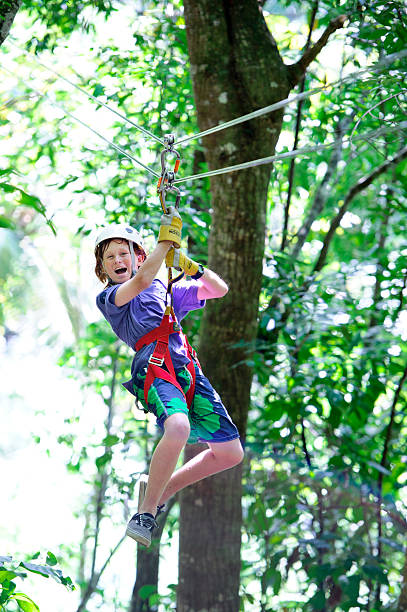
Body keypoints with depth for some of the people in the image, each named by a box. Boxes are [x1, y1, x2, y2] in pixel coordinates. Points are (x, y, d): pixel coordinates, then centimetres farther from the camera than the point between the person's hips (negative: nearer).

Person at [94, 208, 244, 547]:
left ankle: (164, 491, 20)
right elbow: (141, 281, -8)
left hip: (189, 370, 6)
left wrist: (191, 267, 7)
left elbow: (219, 289, 24)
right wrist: (167, 239, -6)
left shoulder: (168, 290, 28)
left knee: (231, 453, 3)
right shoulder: (107, 298, 13)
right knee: (178, 429, -37)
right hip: (153, 366, -6)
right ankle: (145, 513, -20)